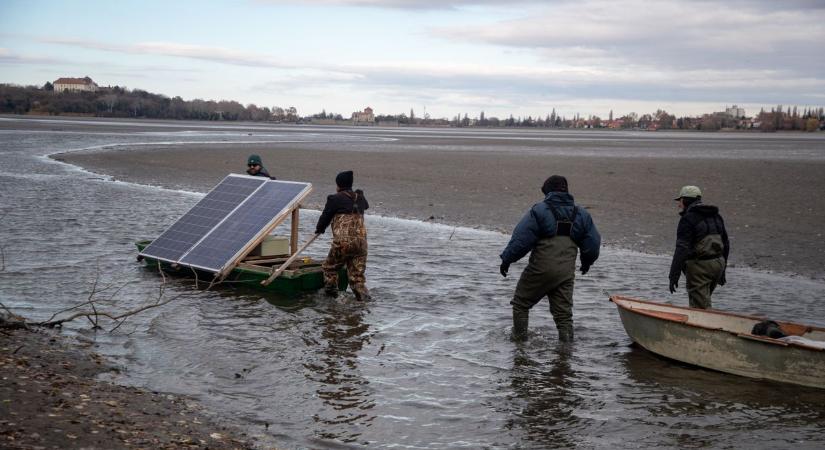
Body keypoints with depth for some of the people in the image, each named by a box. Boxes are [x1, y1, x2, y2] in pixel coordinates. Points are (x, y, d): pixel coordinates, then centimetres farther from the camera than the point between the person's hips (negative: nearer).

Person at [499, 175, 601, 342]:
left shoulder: (539, 210, -7)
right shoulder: (580, 214, 9)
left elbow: (521, 238, -11)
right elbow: (593, 242, 14)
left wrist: (507, 259, -3)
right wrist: (586, 262, 31)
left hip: (540, 270, -4)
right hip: (566, 273, 4)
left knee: (521, 303, 14)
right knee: (564, 312, 10)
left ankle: (519, 337, 20)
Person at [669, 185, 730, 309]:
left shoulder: (688, 218, -11)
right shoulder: (716, 216, 15)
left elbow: (682, 249, -18)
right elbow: (726, 244, 19)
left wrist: (674, 275, -17)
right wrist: (722, 270, 26)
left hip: (699, 267, -8)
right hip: (718, 263, 8)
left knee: (700, 307, -4)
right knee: (704, 299, 21)